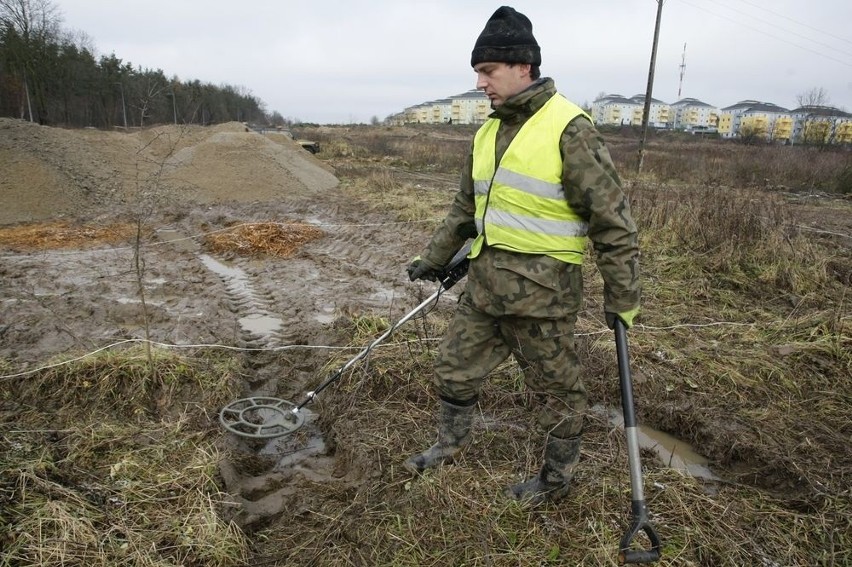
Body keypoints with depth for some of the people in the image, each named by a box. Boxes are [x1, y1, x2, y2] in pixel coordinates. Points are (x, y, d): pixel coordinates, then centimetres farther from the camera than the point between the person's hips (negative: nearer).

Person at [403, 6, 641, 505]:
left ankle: (557, 480, 33)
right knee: (456, 366, 17)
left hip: (541, 289, -7)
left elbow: (612, 218, -13)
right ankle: (451, 444, 43)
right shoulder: (488, 132, 10)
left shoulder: (570, 129, -14)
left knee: (557, 389, 11)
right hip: (486, 281, 8)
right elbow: (467, 206, 20)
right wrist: (434, 259, 23)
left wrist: (622, 296, -11)